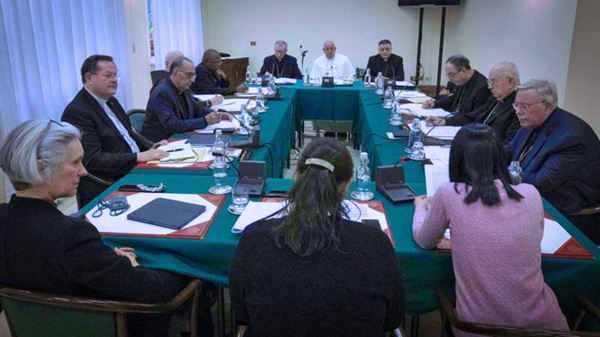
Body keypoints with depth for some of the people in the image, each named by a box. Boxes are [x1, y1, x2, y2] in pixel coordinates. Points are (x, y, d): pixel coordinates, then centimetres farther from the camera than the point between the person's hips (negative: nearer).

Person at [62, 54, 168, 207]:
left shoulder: (110, 101, 15)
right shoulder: (76, 112, -13)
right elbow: (92, 160, -19)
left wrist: (150, 146, 5)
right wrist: (138, 157, -25)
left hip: (135, 169, 9)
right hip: (110, 188, -9)